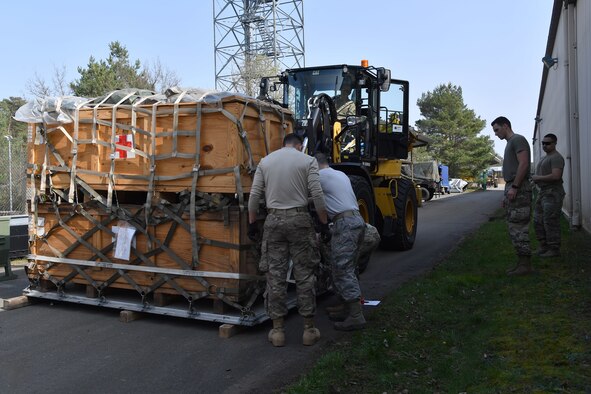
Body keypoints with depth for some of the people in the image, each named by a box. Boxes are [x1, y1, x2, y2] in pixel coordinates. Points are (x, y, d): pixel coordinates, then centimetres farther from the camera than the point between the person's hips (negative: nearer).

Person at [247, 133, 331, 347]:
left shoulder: (265, 161, 10)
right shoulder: (307, 160, 1)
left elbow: (254, 195, 5)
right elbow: (316, 194, -8)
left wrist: (252, 223, 12)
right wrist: (324, 223, -2)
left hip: (274, 220, 2)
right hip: (299, 219, -2)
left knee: (275, 275, 7)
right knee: (304, 275, 5)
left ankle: (278, 330, 11)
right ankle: (309, 329, 11)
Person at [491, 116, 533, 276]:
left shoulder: (518, 139, -5)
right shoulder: (509, 143, 24)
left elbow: (523, 164, -17)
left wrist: (514, 187, -21)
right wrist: (506, 194, 22)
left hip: (519, 190, -10)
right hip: (512, 189, 10)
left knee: (518, 227, -9)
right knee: (514, 228, 10)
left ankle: (525, 265, -6)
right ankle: (522, 262, 14)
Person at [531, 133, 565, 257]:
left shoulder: (556, 157, -11)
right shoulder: (544, 158, 20)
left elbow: (556, 176, -24)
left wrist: (538, 178, -13)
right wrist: (535, 179, 6)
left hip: (553, 193, -10)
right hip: (542, 193, 10)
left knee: (550, 222, -7)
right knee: (538, 222, 11)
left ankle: (554, 249, 0)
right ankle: (544, 246, 20)